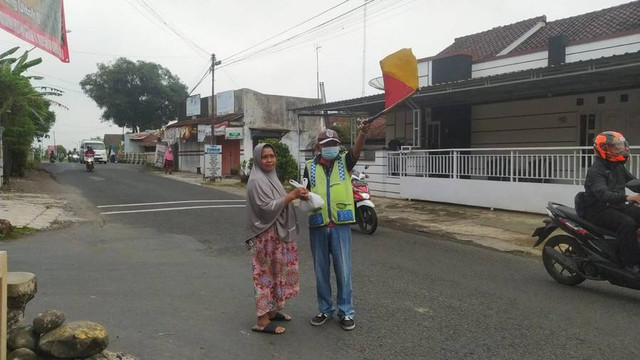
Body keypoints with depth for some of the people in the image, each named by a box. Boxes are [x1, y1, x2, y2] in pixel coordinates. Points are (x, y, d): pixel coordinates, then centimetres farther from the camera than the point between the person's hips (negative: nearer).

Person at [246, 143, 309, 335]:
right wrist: (292, 195, -23)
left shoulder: (271, 177, 12)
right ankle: (262, 321, 5)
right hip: (266, 235, -9)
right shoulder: (257, 181, -16)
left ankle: (272, 310, 29)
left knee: (276, 273, 16)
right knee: (265, 275, -3)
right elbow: (267, 207, -23)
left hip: (278, 233, 9)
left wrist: (296, 196, 2)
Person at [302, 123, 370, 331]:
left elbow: (357, 151, -17)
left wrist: (362, 134, -36)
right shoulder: (311, 167, 8)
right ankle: (325, 309, 26)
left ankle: (346, 311, 16)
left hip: (341, 224, -2)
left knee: (343, 269, 4)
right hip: (318, 225, 2)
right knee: (321, 270, 12)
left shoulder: (344, 161, 3)